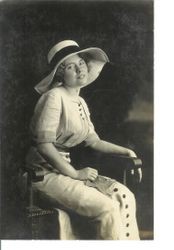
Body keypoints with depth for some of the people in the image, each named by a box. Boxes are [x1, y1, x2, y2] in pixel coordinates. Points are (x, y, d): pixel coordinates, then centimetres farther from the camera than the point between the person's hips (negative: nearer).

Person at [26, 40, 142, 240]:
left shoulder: (81, 102, 13)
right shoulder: (55, 97, -14)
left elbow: (93, 141, 17)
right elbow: (44, 144, -20)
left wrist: (126, 152, 8)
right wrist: (75, 173, -17)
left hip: (64, 169, 8)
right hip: (45, 172, -8)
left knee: (124, 196, -7)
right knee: (107, 208, -21)